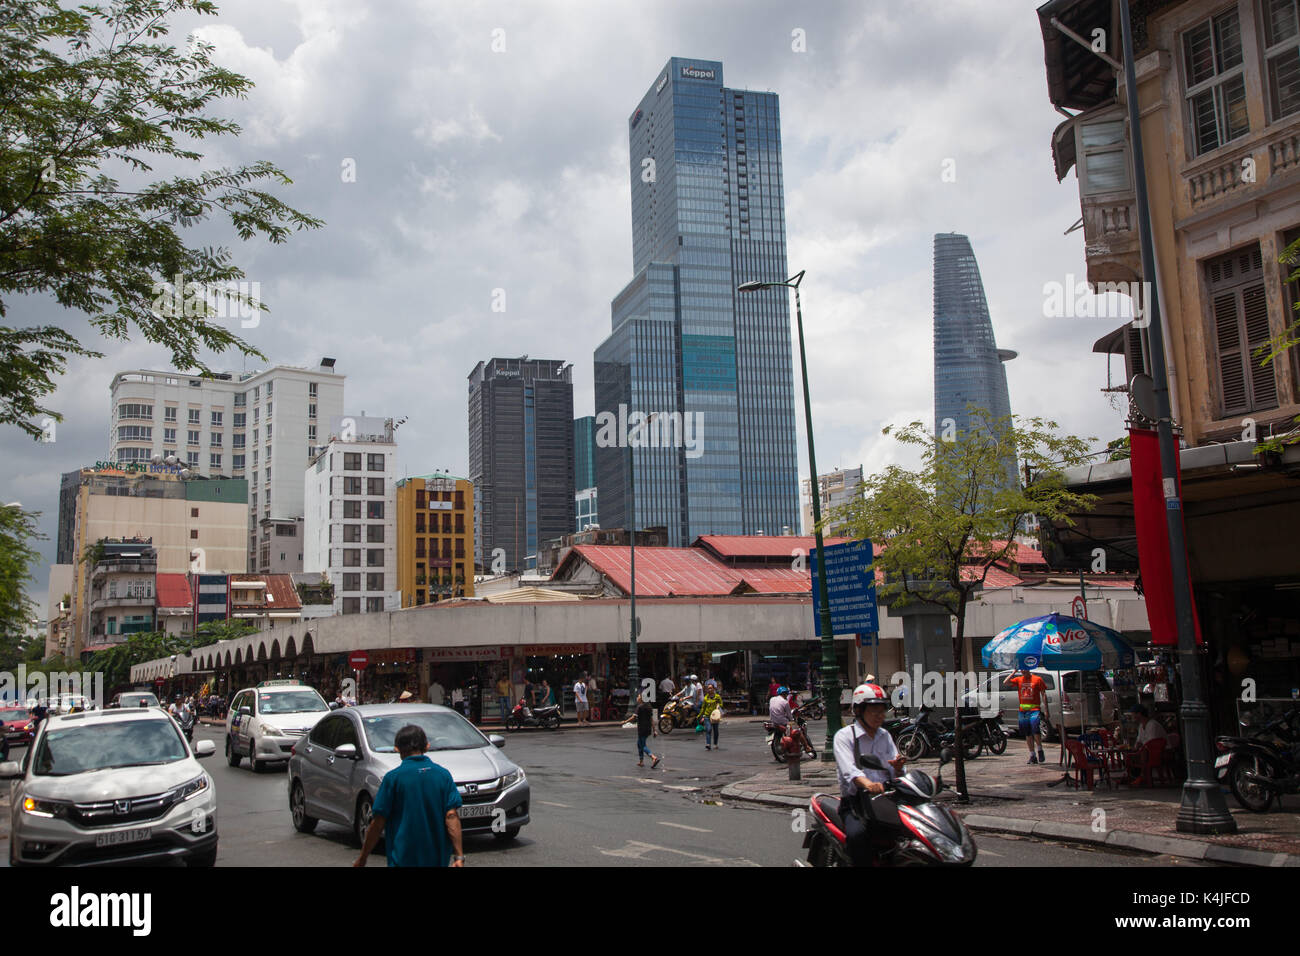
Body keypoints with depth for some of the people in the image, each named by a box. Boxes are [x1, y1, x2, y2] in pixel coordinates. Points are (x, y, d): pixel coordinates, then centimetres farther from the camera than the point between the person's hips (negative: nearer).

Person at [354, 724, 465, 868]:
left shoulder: (392, 778, -7)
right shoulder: (443, 774, 1)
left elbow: (378, 822, -6)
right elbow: (451, 816, -6)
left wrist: (362, 859, 4)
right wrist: (459, 856, -7)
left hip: (403, 858, -4)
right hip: (438, 859, 4)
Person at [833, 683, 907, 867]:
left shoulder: (885, 736, 17)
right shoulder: (844, 736, -2)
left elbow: (896, 776, 13)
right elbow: (848, 770, -20)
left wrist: (898, 767, -12)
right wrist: (867, 783, -41)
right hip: (855, 802, -5)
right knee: (858, 833, -34)